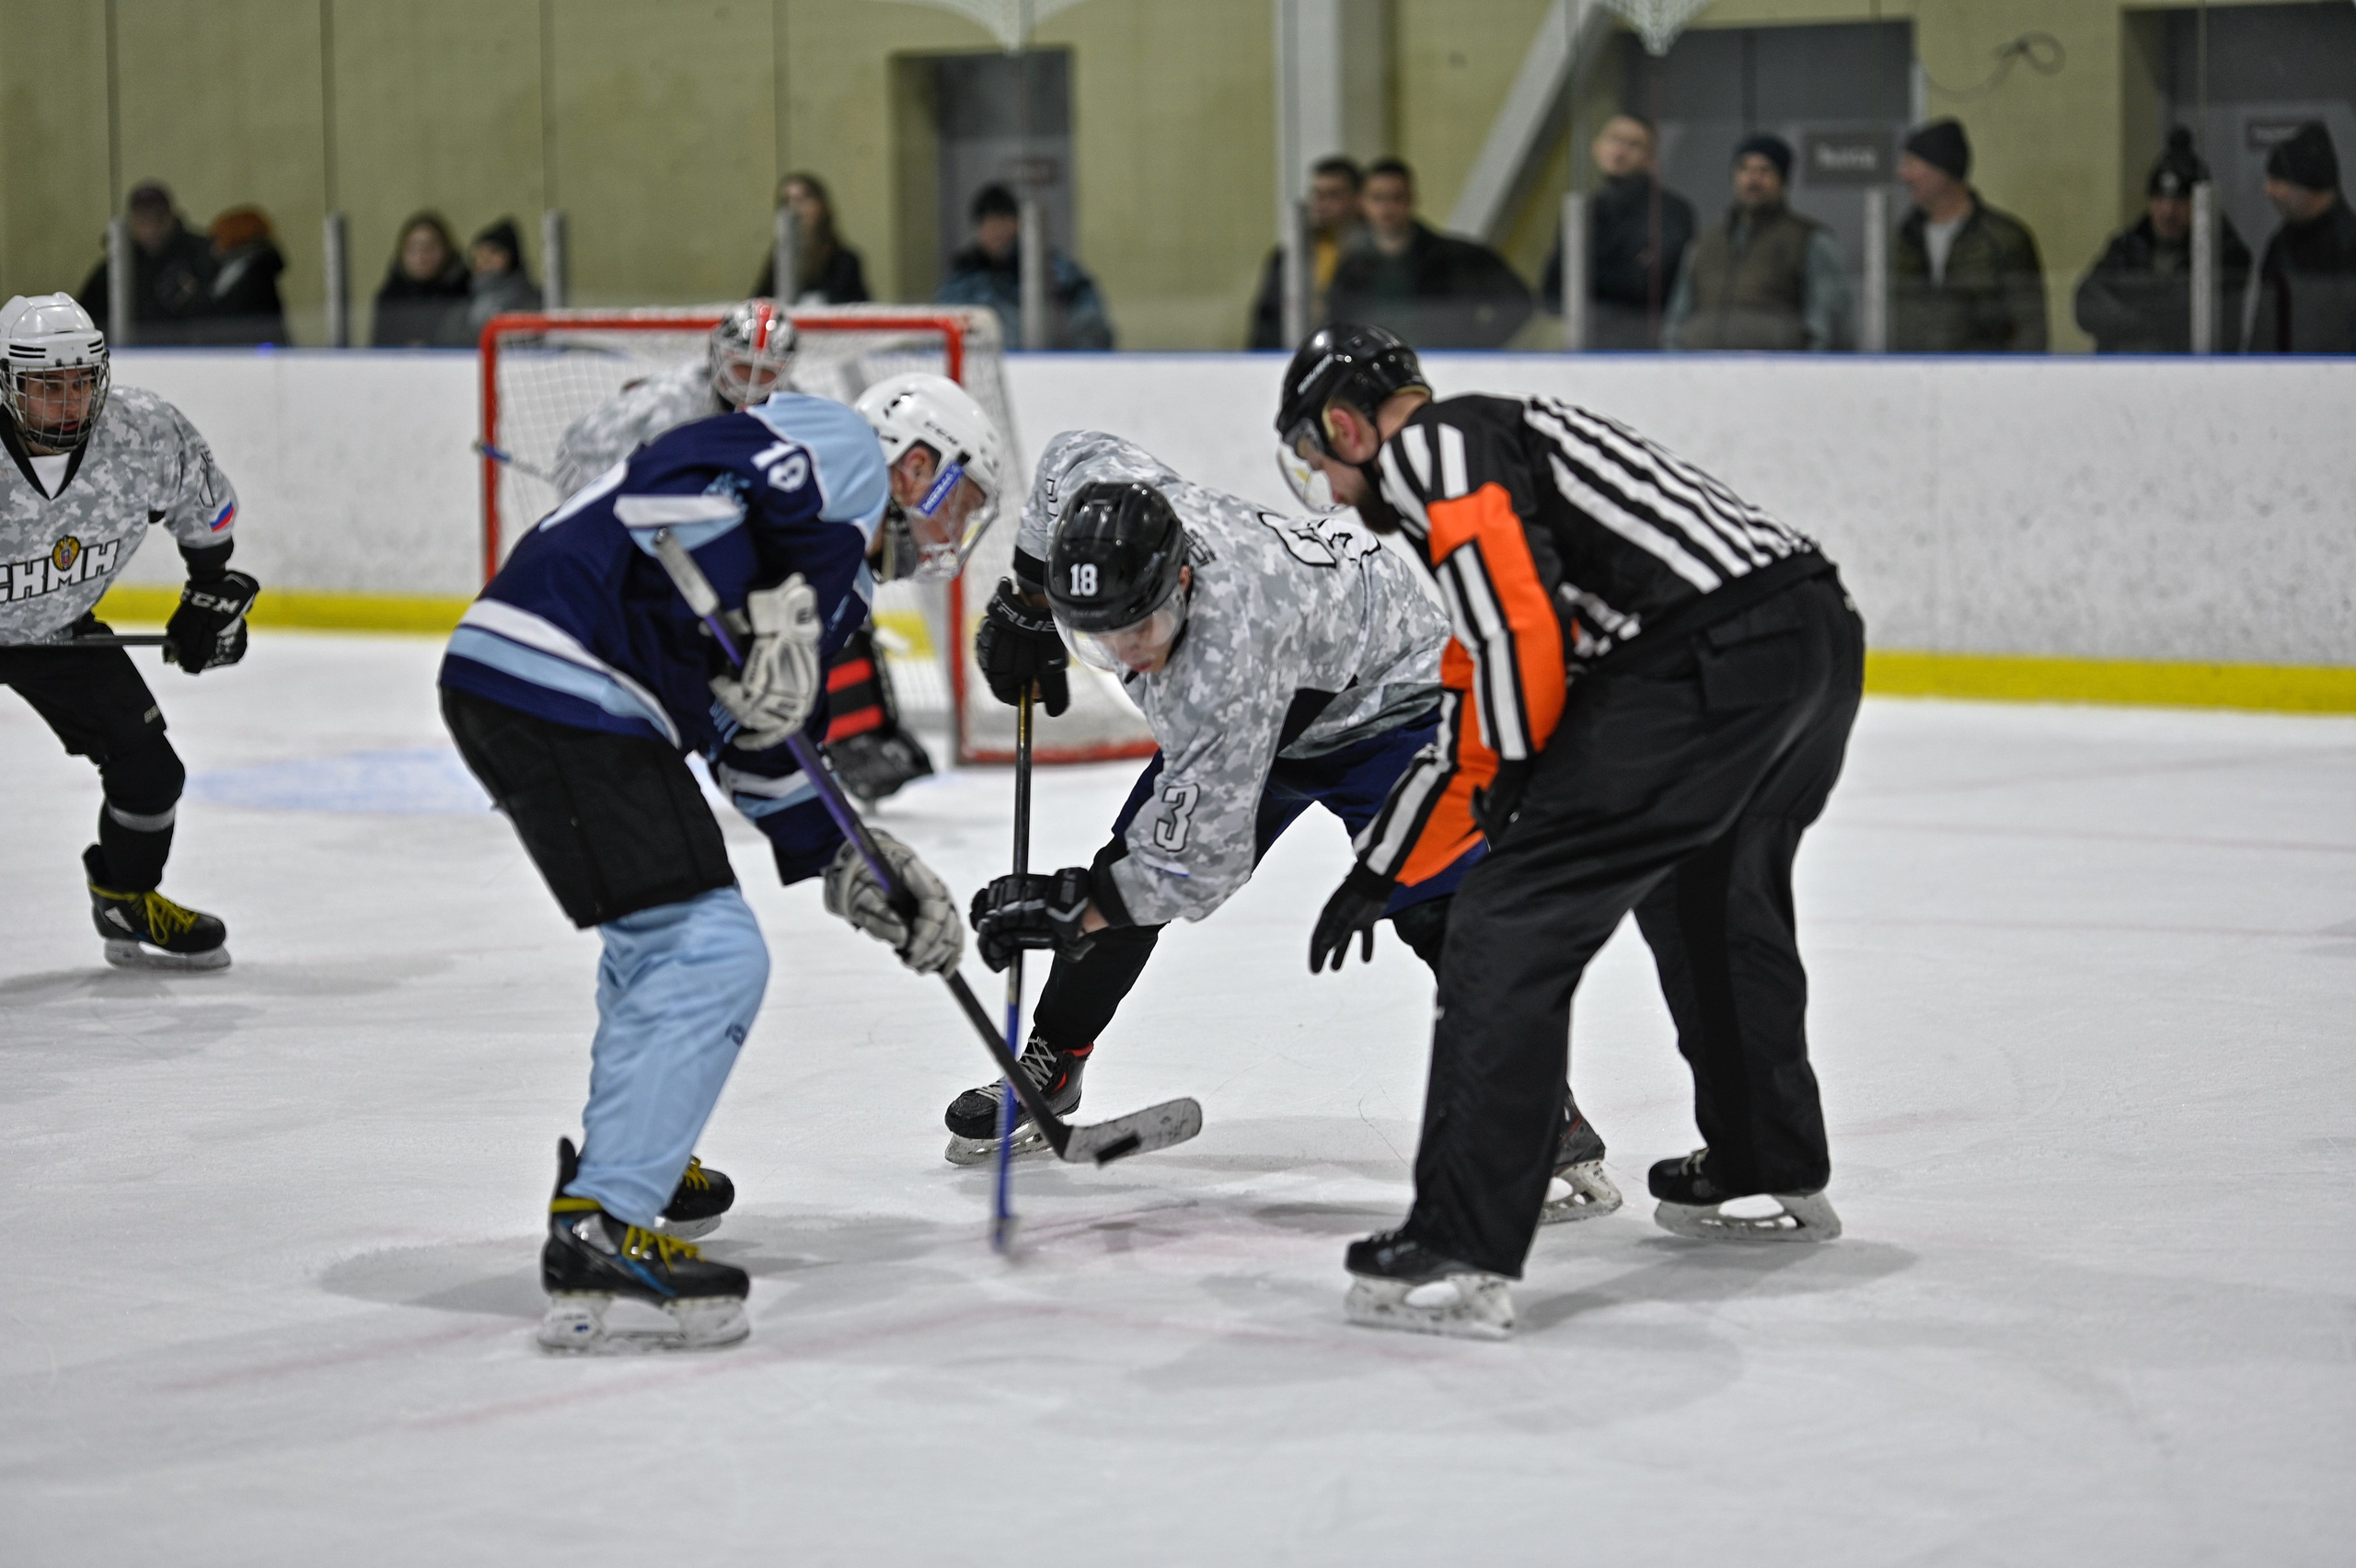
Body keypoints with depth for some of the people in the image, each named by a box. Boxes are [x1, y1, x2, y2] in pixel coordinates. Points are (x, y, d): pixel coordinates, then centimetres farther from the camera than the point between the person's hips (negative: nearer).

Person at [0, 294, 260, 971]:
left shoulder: (146, 434, -22)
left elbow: (206, 504, 1)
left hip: (63, 630, 5)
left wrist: (214, 593, 6)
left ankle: (129, 903, 31)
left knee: (149, 771, 4)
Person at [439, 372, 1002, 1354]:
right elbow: (680, 479, -19)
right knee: (712, 955, -12)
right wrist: (768, 610, -24)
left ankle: (636, 1159, 47)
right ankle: (596, 1230, -15)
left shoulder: (836, 569, 28)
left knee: (661, 929, 30)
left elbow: (760, 745, 28)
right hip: (561, 687, -11)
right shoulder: (844, 451, -1)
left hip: (510, 682, 11)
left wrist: (850, 866, 22)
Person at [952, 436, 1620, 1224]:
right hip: (1256, 713, 8)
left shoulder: (1224, 657, -44)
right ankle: (1049, 1071, 23)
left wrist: (1071, 908, -34)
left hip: (1386, 696, -8)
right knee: (1128, 871, 5)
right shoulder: (1104, 509, -27)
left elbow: (1202, 861, -39)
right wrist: (1023, 610, 6)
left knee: (1438, 909, -25)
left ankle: (1551, 1126, -20)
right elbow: (1073, 452, 1)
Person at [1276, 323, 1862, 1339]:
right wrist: (1377, 873, 43)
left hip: (1710, 662, -10)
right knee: (1706, 902, 33)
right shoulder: (1502, 437, 32)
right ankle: (1776, 1175, 49)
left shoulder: (1428, 447, 3)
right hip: (1822, 636, 10)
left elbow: (1518, 615, -14)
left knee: (1509, 928, -7)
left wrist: (1517, 770, 2)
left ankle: (1462, 1256, -12)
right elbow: (1482, 707, 37)